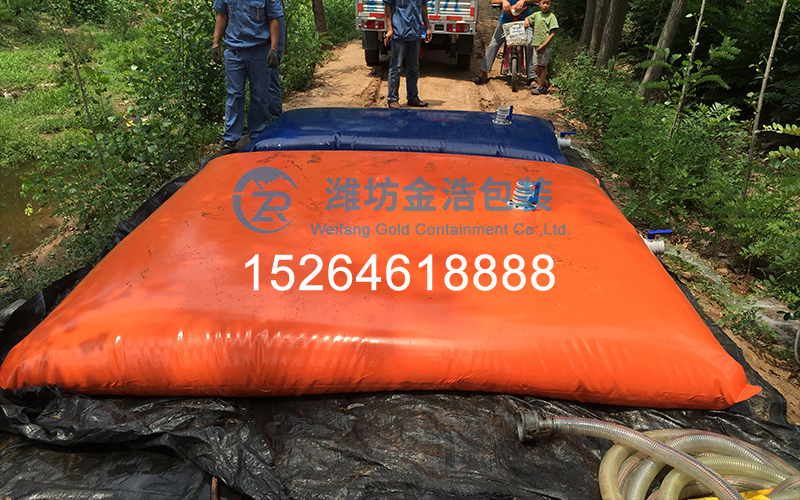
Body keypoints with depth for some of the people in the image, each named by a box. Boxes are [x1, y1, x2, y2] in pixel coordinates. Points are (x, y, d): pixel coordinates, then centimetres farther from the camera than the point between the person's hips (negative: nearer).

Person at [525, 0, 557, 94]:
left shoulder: (551, 16, -5)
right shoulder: (536, 15, 10)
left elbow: (552, 33, -9)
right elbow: (528, 18, 30)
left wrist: (543, 45, -17)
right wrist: (526, 21, 5)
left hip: (545, 46, -5)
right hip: (535, 44, 5)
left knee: (543, 66, 2)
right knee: (536, 68, 5)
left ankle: (540, 87, 10)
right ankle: (545, 83, 25)